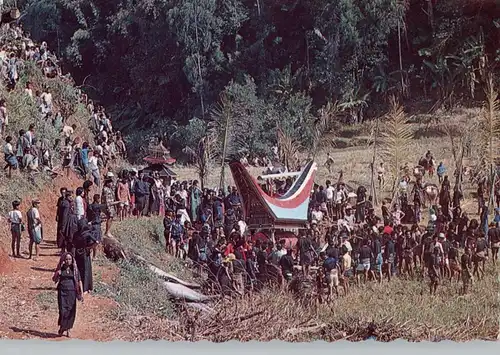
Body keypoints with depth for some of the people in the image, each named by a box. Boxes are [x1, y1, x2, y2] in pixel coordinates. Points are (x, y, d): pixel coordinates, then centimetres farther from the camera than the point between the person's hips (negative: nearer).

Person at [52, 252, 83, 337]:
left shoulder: (74, 269, 2)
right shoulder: (61, 269, 3)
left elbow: (79, 281, 2)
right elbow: (54, 280, 5)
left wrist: (81, 294, -4)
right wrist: (57, 273, -14)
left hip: (72, 292, 1)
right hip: (62, 292, -1)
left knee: (71, 311, 2)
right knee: (63, 310, -8)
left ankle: (68, 329, 15)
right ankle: (61, 327, 12)